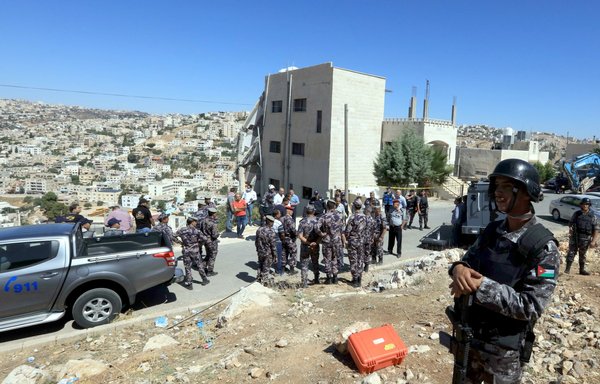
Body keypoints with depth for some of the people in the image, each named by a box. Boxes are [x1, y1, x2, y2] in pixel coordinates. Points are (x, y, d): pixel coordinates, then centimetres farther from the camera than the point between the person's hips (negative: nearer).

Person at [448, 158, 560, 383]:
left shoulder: (544, 247, -19)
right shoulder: (492, 231, -1)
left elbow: (531, 307, -22)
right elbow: (468, 261, 5)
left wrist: (482, 286, -30)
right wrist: (458, 268, -19)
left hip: (505, 349, -5)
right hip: (470, 335, 5)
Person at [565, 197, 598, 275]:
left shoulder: (592, 216, 0)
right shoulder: (576, 214, 3)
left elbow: (596, 229, -1)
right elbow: (570, 224, 11)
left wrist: (593, 241, -7)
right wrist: (570, 230, -9)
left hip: (585, 239, 0)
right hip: (575, 237, 0)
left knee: (582, 255, 12)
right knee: (571, 252, -4)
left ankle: (582, 270, 23)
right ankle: (567, 268, 0)